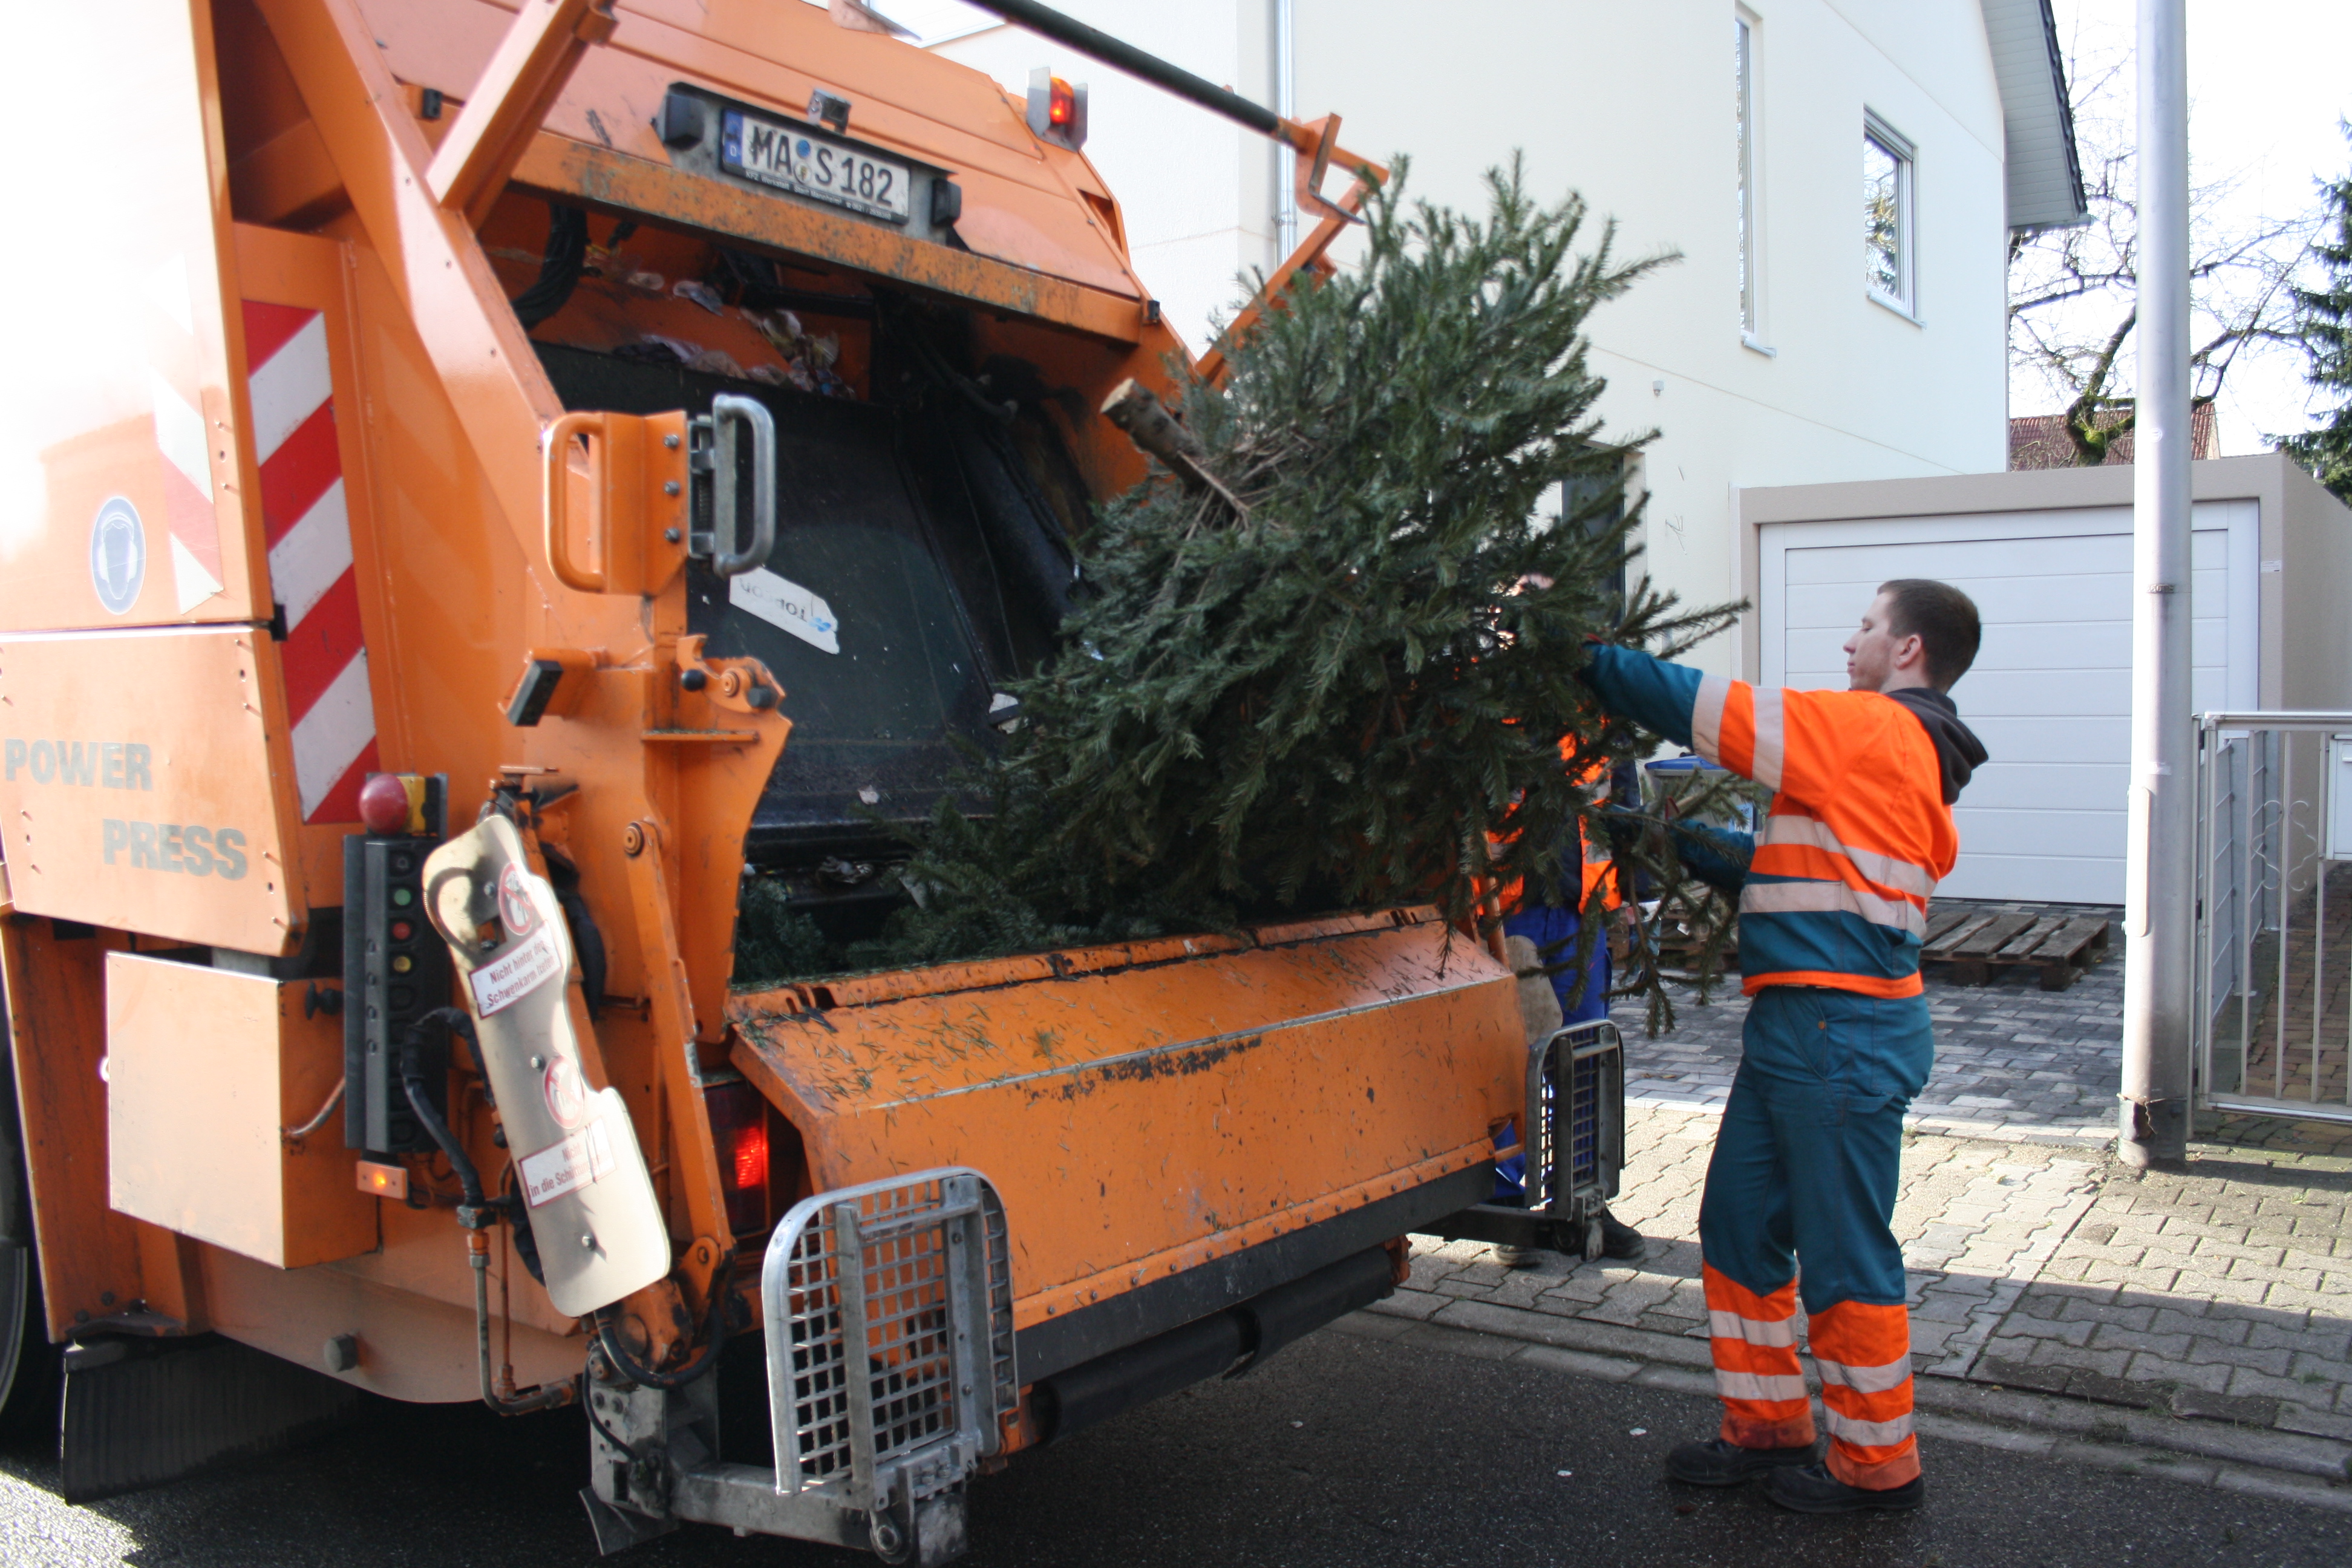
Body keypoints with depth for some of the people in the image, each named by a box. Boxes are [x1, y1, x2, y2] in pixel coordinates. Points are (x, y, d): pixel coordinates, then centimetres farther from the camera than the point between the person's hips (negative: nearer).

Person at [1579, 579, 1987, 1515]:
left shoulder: (1873, 729, -11)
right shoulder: (1908, 759, 19)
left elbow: (1704, 708, -13)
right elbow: (1794, 865, 21)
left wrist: (1592, 660, -3)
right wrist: (1675, 836, 19)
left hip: (1841, 1033, -10)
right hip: (1800, 1027, 10)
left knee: (1842, 1255, 2)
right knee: (1739, 1226, 15)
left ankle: (1878, 1465, 18)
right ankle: (1768, 1428, 27)